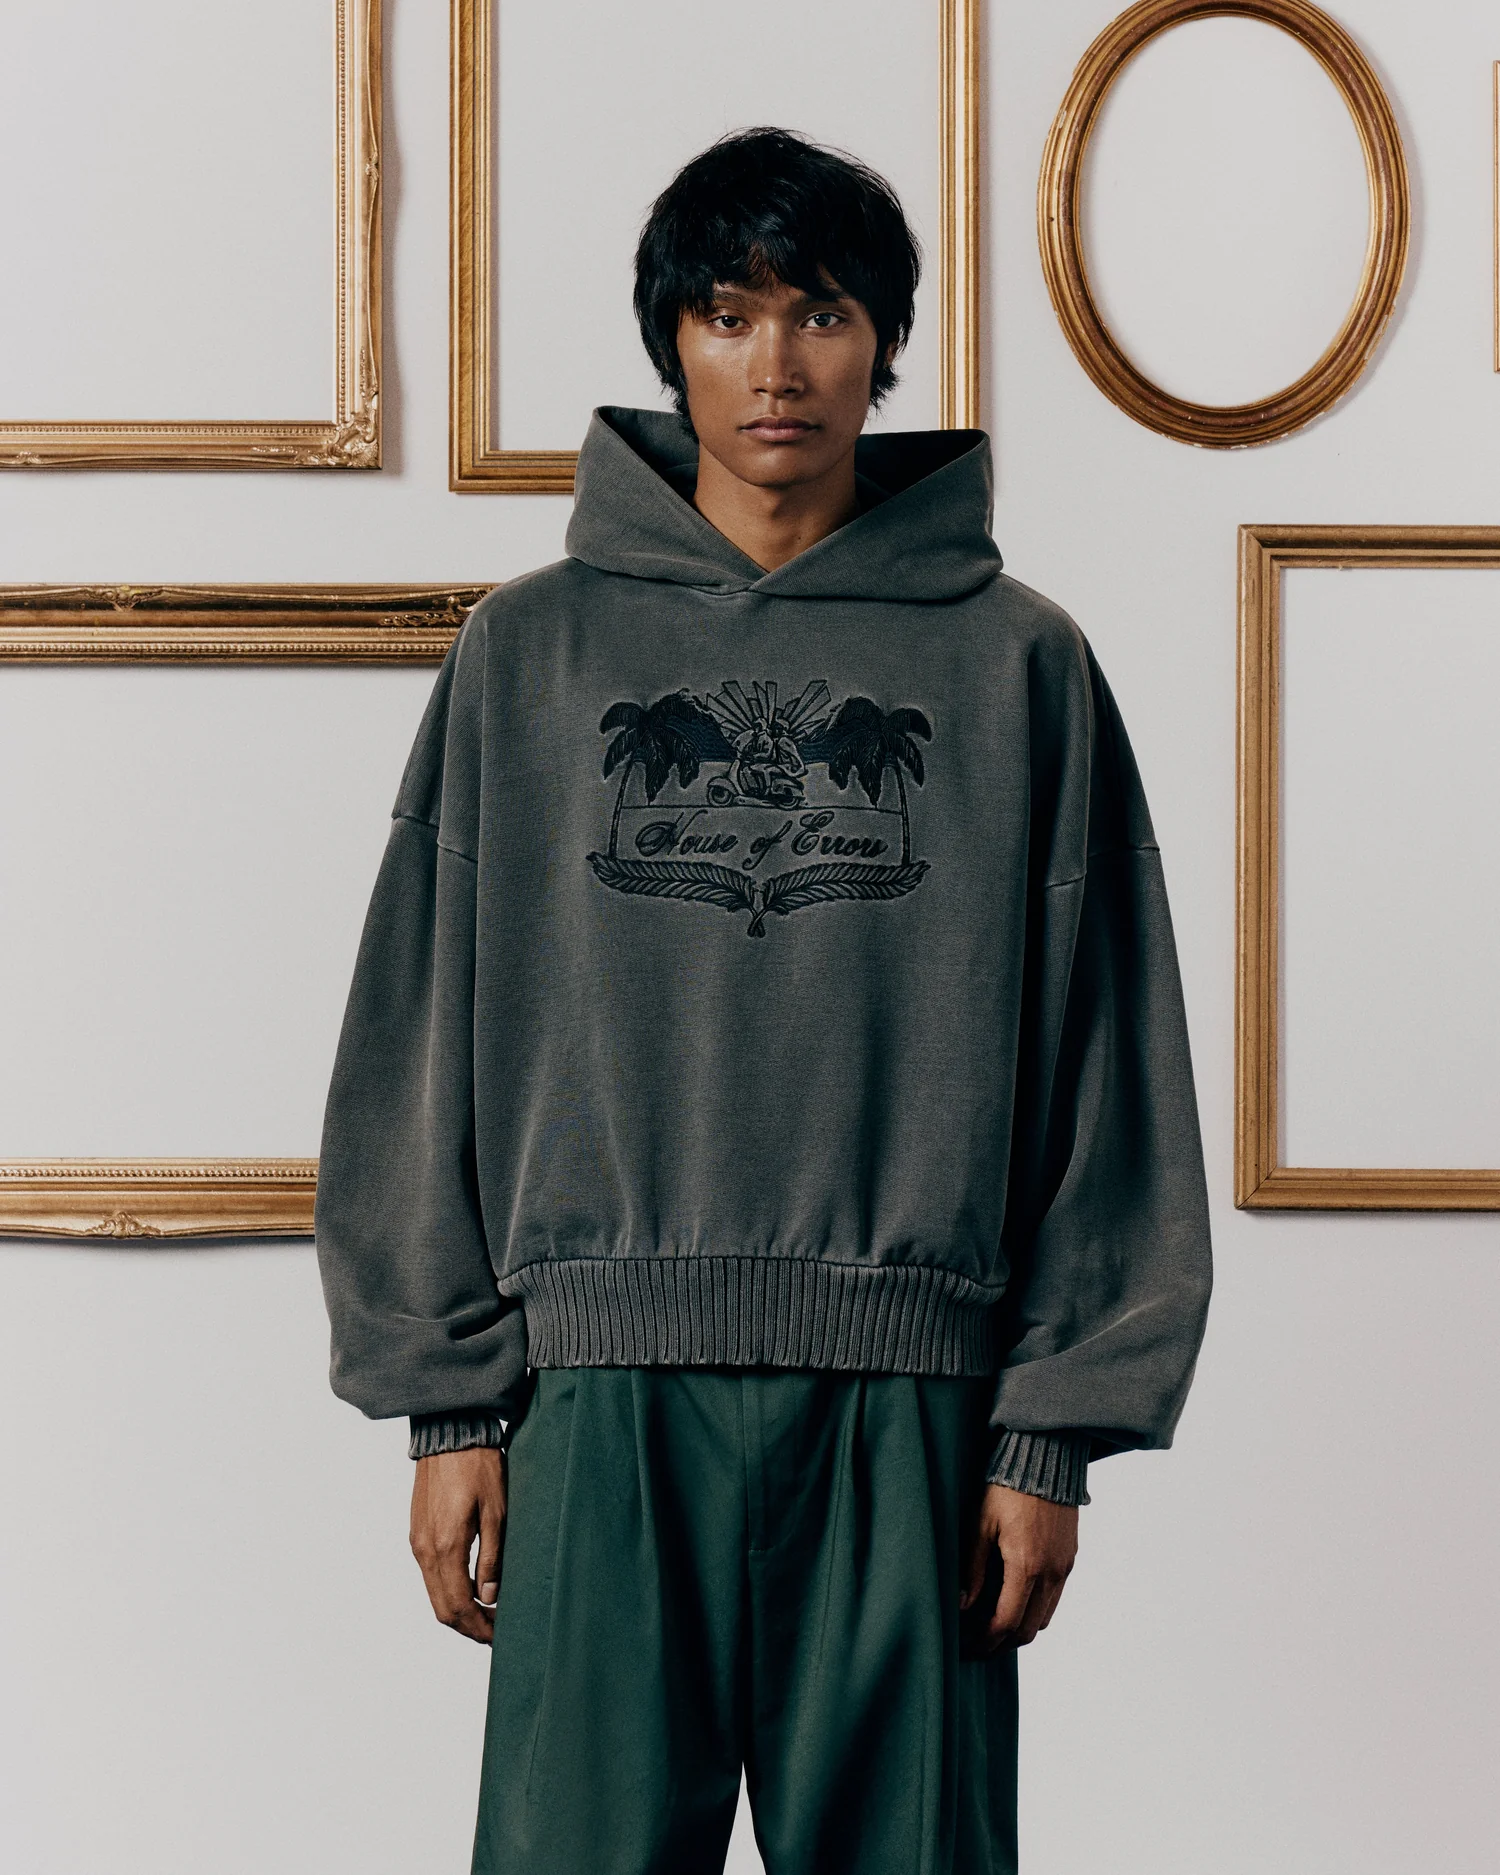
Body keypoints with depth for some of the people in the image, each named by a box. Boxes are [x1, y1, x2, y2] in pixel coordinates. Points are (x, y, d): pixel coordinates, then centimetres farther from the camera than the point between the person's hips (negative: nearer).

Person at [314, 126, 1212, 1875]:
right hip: (603, 1400, 0)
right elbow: (423, 1041, 8)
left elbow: (1102, 1068, 6)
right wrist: (449, 1399, 2)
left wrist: (1056, 1425, 0)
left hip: (905, 1406, 0)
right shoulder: (529, 653, 9)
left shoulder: (1016, 664, 7)